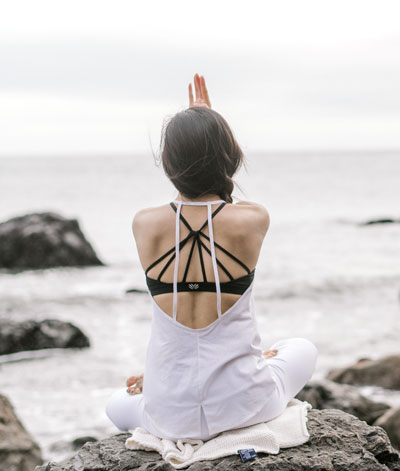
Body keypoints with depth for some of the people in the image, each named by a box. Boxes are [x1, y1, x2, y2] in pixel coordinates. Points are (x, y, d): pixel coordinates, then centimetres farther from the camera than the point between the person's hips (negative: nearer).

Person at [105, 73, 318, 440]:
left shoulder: (144, 226, -12)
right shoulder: (254, 220, -14)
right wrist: (211, 129, 16)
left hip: (172, 415, 1)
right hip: (242, 405, -1)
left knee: (118, 406, 39)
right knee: (303, 350, 34)